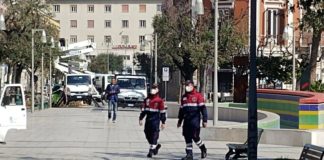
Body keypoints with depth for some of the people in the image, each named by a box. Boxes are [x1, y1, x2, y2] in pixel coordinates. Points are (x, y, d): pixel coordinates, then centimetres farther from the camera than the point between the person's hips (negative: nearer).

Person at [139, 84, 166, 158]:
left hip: (155, 119, -6)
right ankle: (156, 145, 31)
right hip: (148, 119, 6)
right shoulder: (147, 99, 11)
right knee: (147, 134, 9)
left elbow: (162, 112, -2)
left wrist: (163, 122, -4)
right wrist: (141, 118, 10)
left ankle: (151, 150, -7)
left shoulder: (159, 100, -3)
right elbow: (143, 110, 16)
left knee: (154, 135, -9)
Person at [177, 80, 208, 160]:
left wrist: (204, 120, -11)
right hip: (186, 120, 6)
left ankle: (203, 149, 14)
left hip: (195, 119, -6)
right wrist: (180, 121, 25)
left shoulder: (198, 95, -4)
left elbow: (203, 108, -6)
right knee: (187, 137, 4)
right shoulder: (184, 97, 15)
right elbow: (181, 109, 24)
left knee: (195, 136, -9)